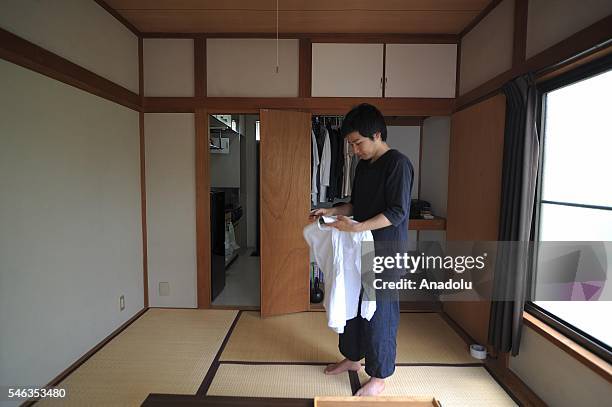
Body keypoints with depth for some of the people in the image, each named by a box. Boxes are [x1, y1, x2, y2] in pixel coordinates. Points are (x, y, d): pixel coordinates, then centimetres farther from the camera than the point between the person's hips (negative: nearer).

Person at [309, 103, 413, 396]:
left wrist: (355, 227, -27)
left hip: (385, 253, -8)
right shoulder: (363, 165, 10)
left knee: (379, 313, 4)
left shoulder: (398, 164, -15)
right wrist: (331, 212, 3)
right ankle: (352, 357, 39)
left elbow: (397, 212, -21)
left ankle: (378, 377, 24)